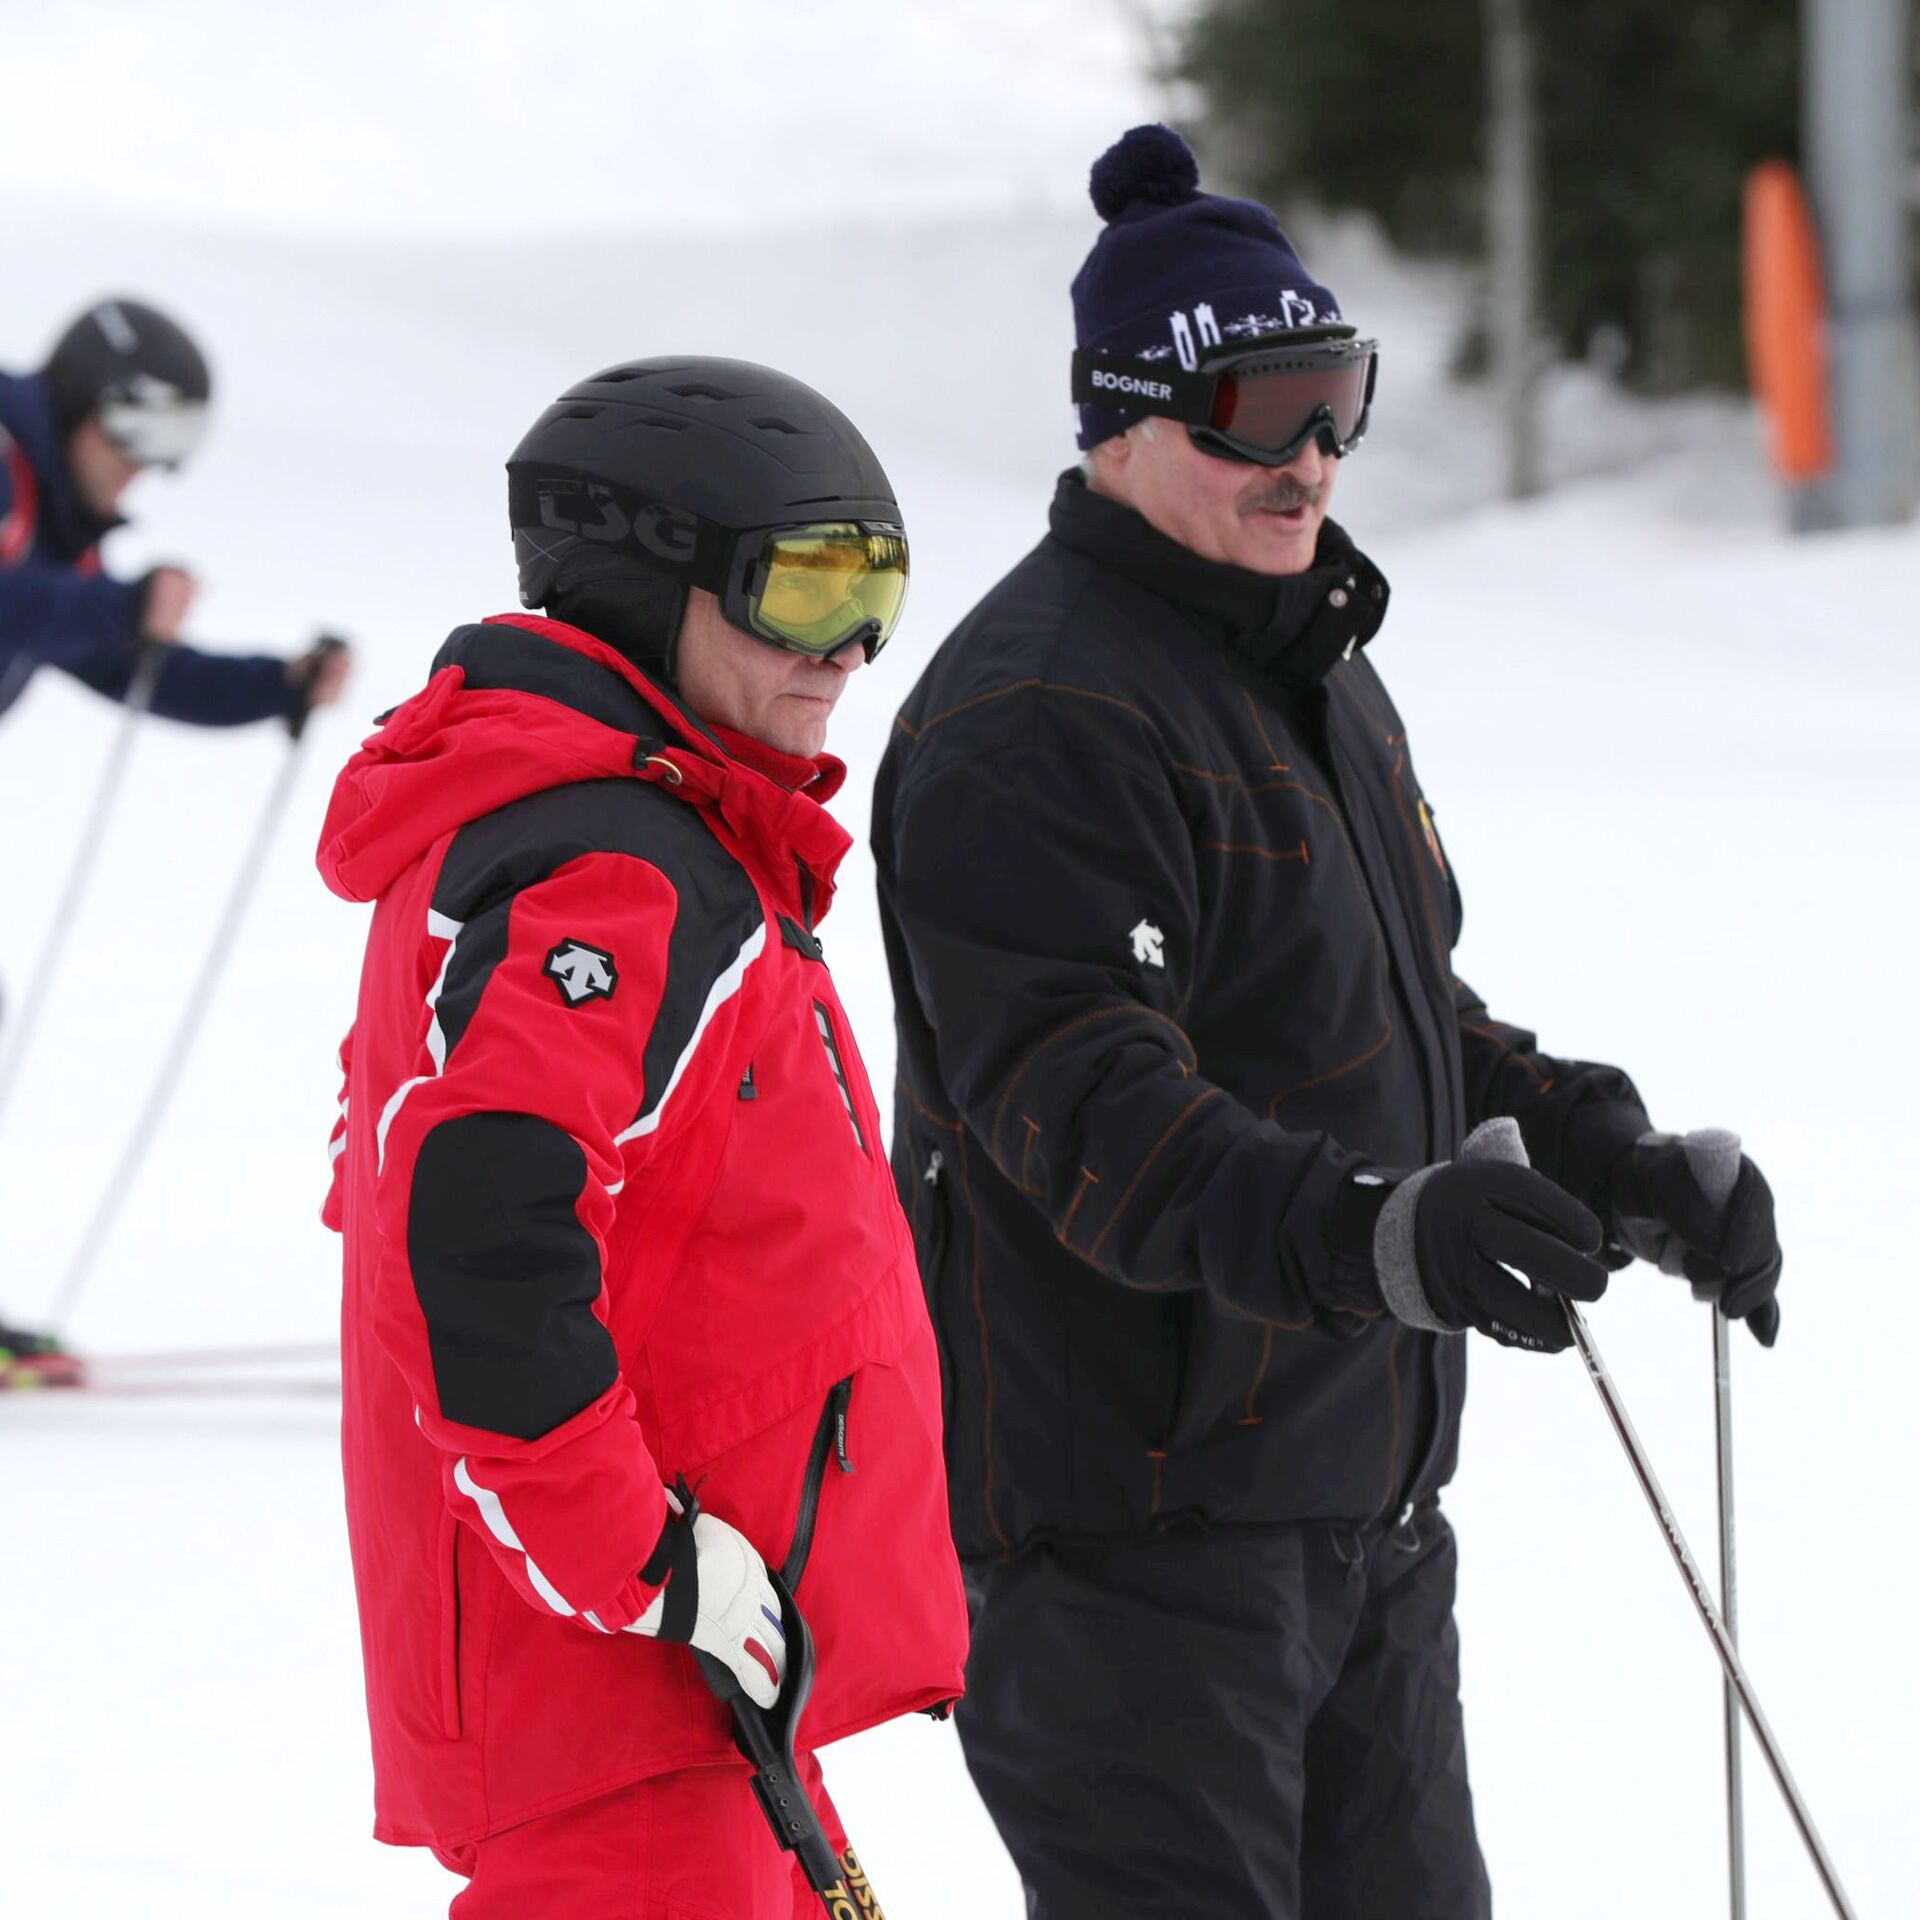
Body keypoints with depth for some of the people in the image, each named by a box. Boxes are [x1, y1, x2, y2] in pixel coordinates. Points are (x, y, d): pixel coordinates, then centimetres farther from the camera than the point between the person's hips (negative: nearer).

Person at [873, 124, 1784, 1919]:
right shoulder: (1035, 722, -17)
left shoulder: (1318, 675, 17)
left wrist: (1607, 1154, 9)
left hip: (1361, 1500, 10)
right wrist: (1374, 1232, -41)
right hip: (1134, 1515, -10)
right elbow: (1087, 1105, -27)